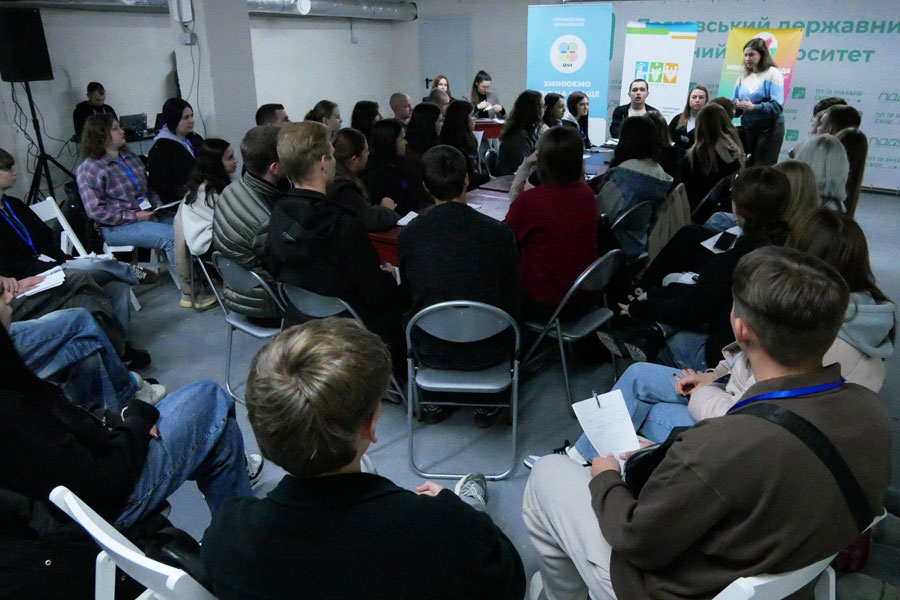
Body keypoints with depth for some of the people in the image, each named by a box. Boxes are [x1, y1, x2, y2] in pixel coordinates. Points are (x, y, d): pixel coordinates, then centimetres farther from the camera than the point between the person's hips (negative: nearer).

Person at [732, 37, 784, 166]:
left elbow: (777, 106, -16)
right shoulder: (743, 77, 12)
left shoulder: (773, 73, -5)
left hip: (770, 128, -5)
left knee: (763, 169, -8)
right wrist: (734, 107, -16)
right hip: (748, 128, 5)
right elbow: (735, 105, 8)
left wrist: (754, 107, -30)